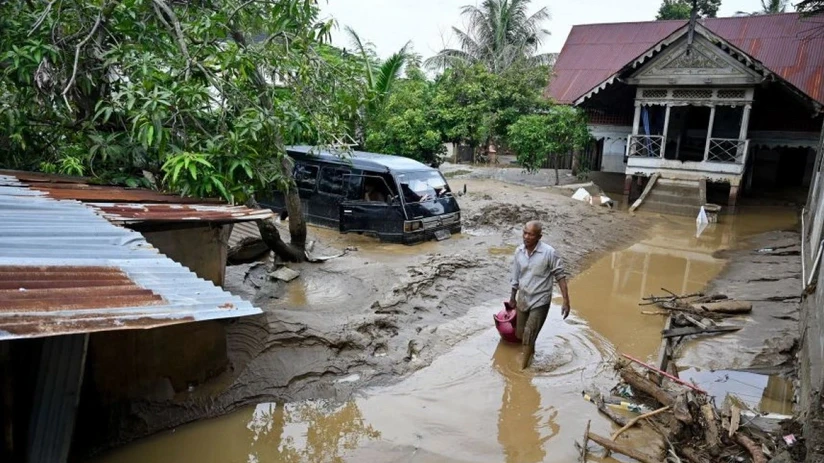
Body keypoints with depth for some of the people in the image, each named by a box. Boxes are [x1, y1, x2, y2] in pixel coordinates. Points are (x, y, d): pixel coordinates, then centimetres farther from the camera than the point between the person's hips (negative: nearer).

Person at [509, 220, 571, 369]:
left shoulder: (549, 252, -20)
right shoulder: (519, 251, -4)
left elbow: (560, 276, -13)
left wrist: (566, 301, -17)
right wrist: (513, 297, 17)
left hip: (540, 301, -5)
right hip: (523, 299, 5)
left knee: (529, 335, -7)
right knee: (520, 333, 17)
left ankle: (524, 368, 9)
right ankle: (531, 352, 48)